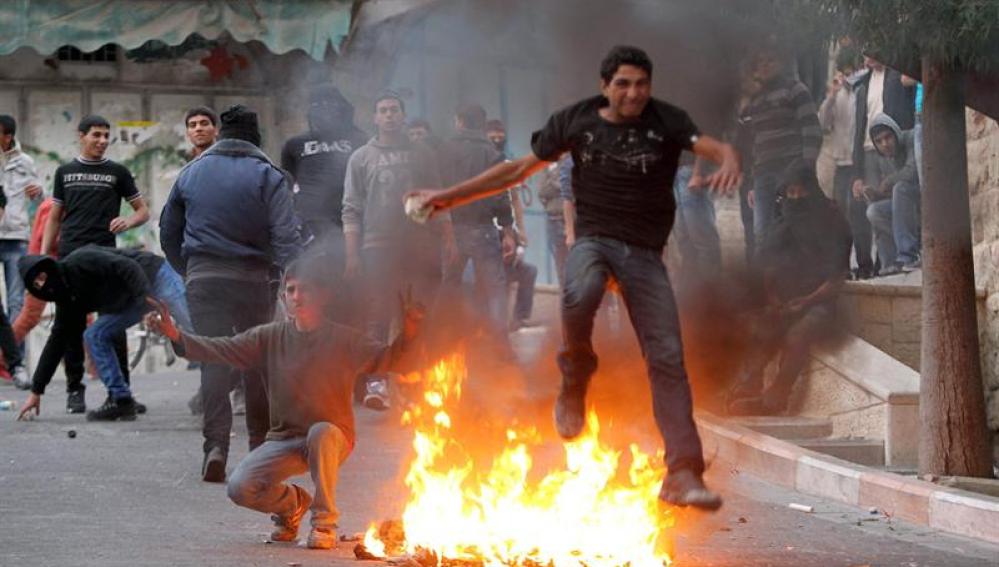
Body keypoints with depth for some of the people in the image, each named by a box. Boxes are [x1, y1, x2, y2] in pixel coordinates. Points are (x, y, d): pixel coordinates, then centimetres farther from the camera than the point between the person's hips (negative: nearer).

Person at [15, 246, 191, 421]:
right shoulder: (67, 299, 5)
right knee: (94, 336, 0)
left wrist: (147, 301, -36)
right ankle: (120, 400, 0)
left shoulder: (79, 262, -20)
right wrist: (36, 392, 12)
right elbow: (57, 341, 11)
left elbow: (128, 267, -27)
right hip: (131, 301, 8)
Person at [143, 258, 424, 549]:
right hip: (285, 439, 3)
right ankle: (292, 502, 18)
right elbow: (222, 349, -7)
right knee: (240, 488, -17)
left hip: (332, 438, -3)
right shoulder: (271, 337, -1)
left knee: (320, 431, -38)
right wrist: (176, 336, -21)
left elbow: (385, 358, -17)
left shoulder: (342, 340, -8)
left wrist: (407, 334, -37)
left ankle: (324, 522, -19)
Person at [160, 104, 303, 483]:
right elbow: (285, 238, -11)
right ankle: (261, 447, 20)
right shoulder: (268, 177, 0)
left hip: (202, 280, 1)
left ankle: (216, 444, -17)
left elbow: (169, 234, 17)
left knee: (213, 362, -1)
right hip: (252, 279, -1)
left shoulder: (191, 173, 10)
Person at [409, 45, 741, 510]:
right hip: (593, 240, 0)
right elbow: (518, 170, 11)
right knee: (580, 294, -37)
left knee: (667, 359, -10)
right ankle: (574, 385, -10)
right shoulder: (576, 121, 3)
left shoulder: (665, 122, -1)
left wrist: (728, 161, -42)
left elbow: (715, 148, -16)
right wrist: (449, 196, 11)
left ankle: (682, 473, -8)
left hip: (645, 252, 1)